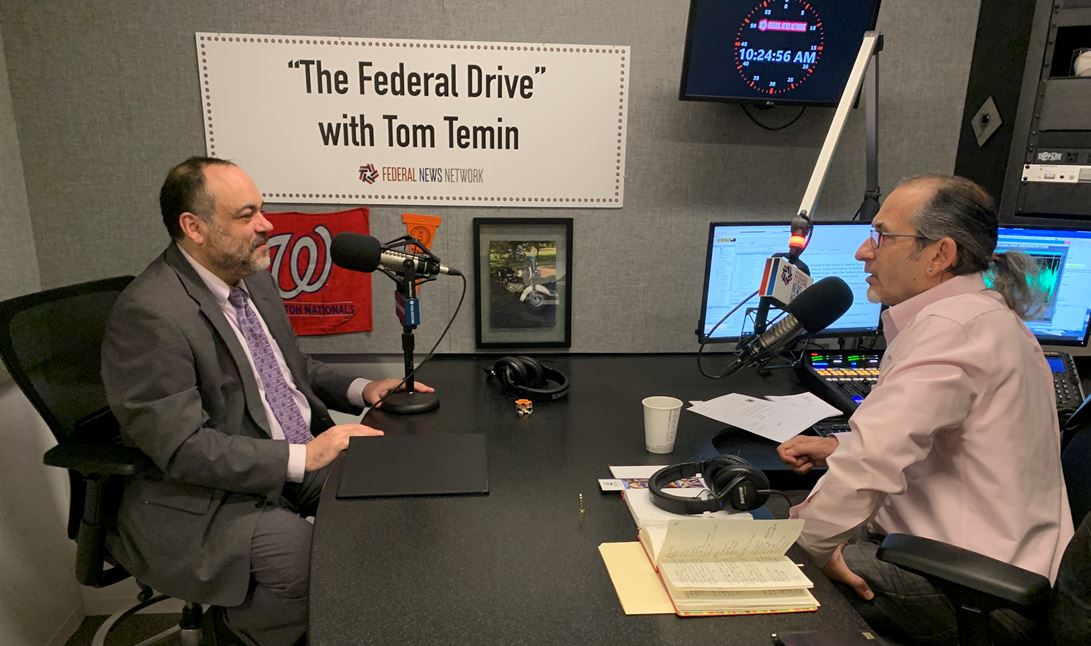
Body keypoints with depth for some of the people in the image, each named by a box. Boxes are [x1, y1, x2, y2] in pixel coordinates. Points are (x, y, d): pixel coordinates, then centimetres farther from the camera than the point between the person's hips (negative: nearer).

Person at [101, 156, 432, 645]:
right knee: (310, 558, -30)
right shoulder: (149, 314, -20)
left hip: (302, 458, 8)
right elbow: (182, 449, -22)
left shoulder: (254, 279, 6)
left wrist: (360, 389, 2)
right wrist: (302, 457, -26)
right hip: (201, 497, -8)